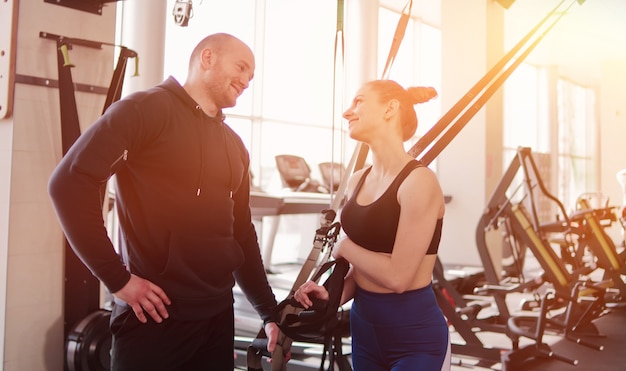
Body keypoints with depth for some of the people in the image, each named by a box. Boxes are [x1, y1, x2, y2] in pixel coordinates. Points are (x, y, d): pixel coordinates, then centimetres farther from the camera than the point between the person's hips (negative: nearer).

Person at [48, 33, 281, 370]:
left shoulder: (234, 146, 13)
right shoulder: (146, 110, -8)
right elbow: (70, 181, -16)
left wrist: (270, 313, 15)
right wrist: (117, 278, -17)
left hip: (218, 315, 7)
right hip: (156, 316, -6)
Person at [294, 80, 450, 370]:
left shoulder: (418, 181, -18)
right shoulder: (357, 181, 4)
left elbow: (397, 276, -22)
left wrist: (344, 247, -9)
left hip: (415, 338, -7)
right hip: (364, 328, 7)